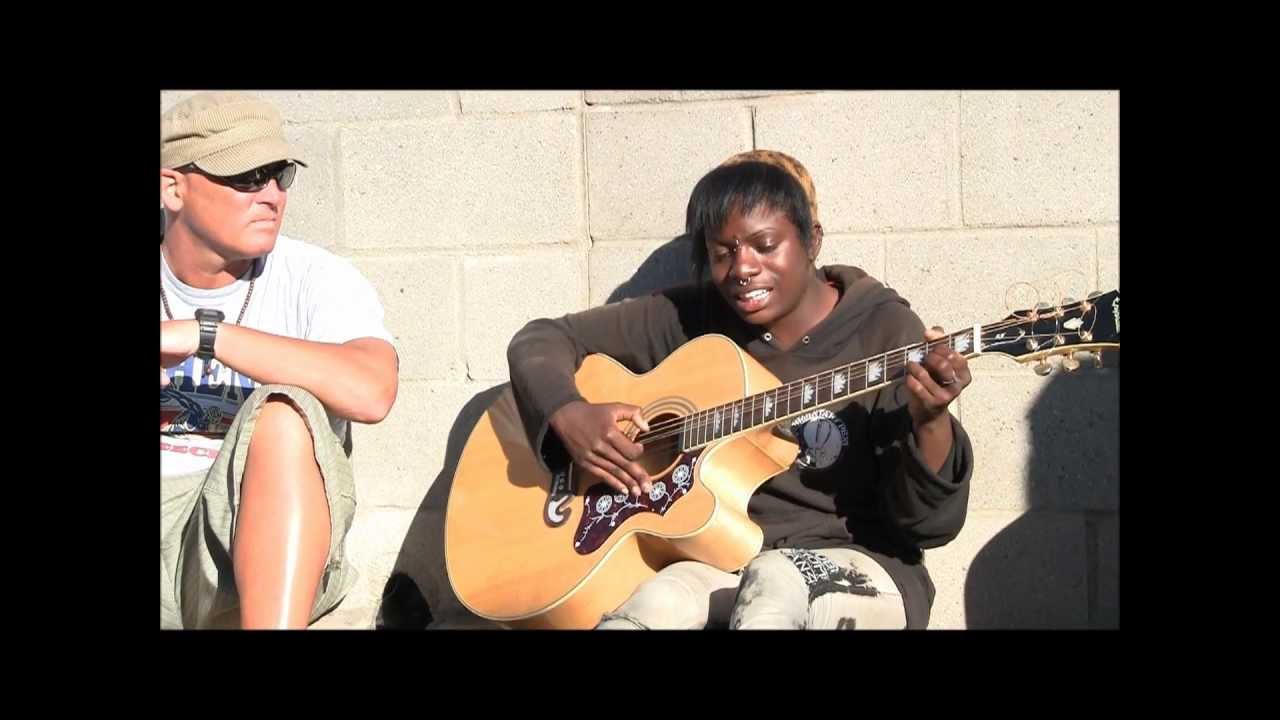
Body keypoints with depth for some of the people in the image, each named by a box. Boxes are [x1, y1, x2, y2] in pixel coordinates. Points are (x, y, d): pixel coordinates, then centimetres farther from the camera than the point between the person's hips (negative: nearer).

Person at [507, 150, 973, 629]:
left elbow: (931, 525, -8)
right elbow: (543, 337, 10)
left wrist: (930, 423, -28)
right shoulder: (691, 319, 5)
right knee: (656, 605, -34)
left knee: (773, 582, -36)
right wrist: (567, 415, -10)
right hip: (715, 557, 1)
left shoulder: (886, 331, -4)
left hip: (852, 566, -1)